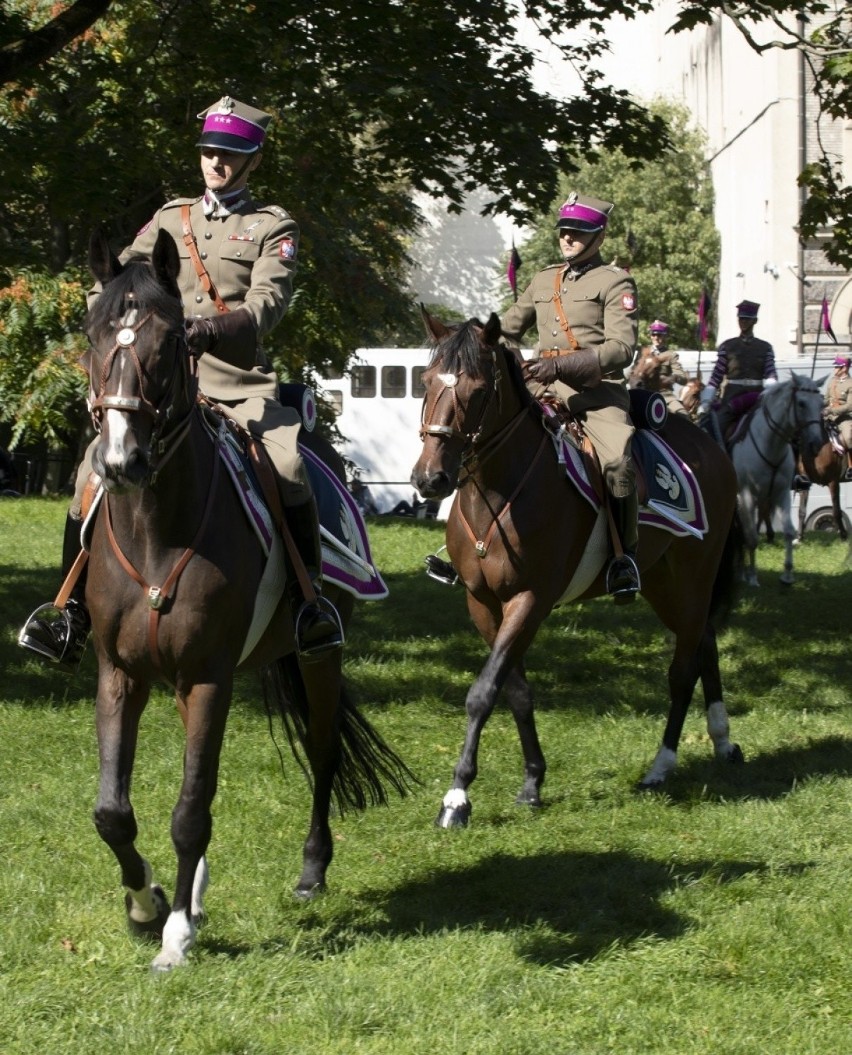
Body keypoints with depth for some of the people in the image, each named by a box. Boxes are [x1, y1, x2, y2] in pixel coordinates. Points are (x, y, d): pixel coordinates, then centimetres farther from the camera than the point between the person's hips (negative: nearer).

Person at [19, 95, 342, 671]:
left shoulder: (274, 227, 6)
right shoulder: (171, 219, 19)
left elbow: (268, 301, -10)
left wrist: (211, 329, -29)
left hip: (242, 386, -3)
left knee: (288, 466, -29)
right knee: (96, 465, -15)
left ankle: (309, 603, -13)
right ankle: (72, 615, -11)